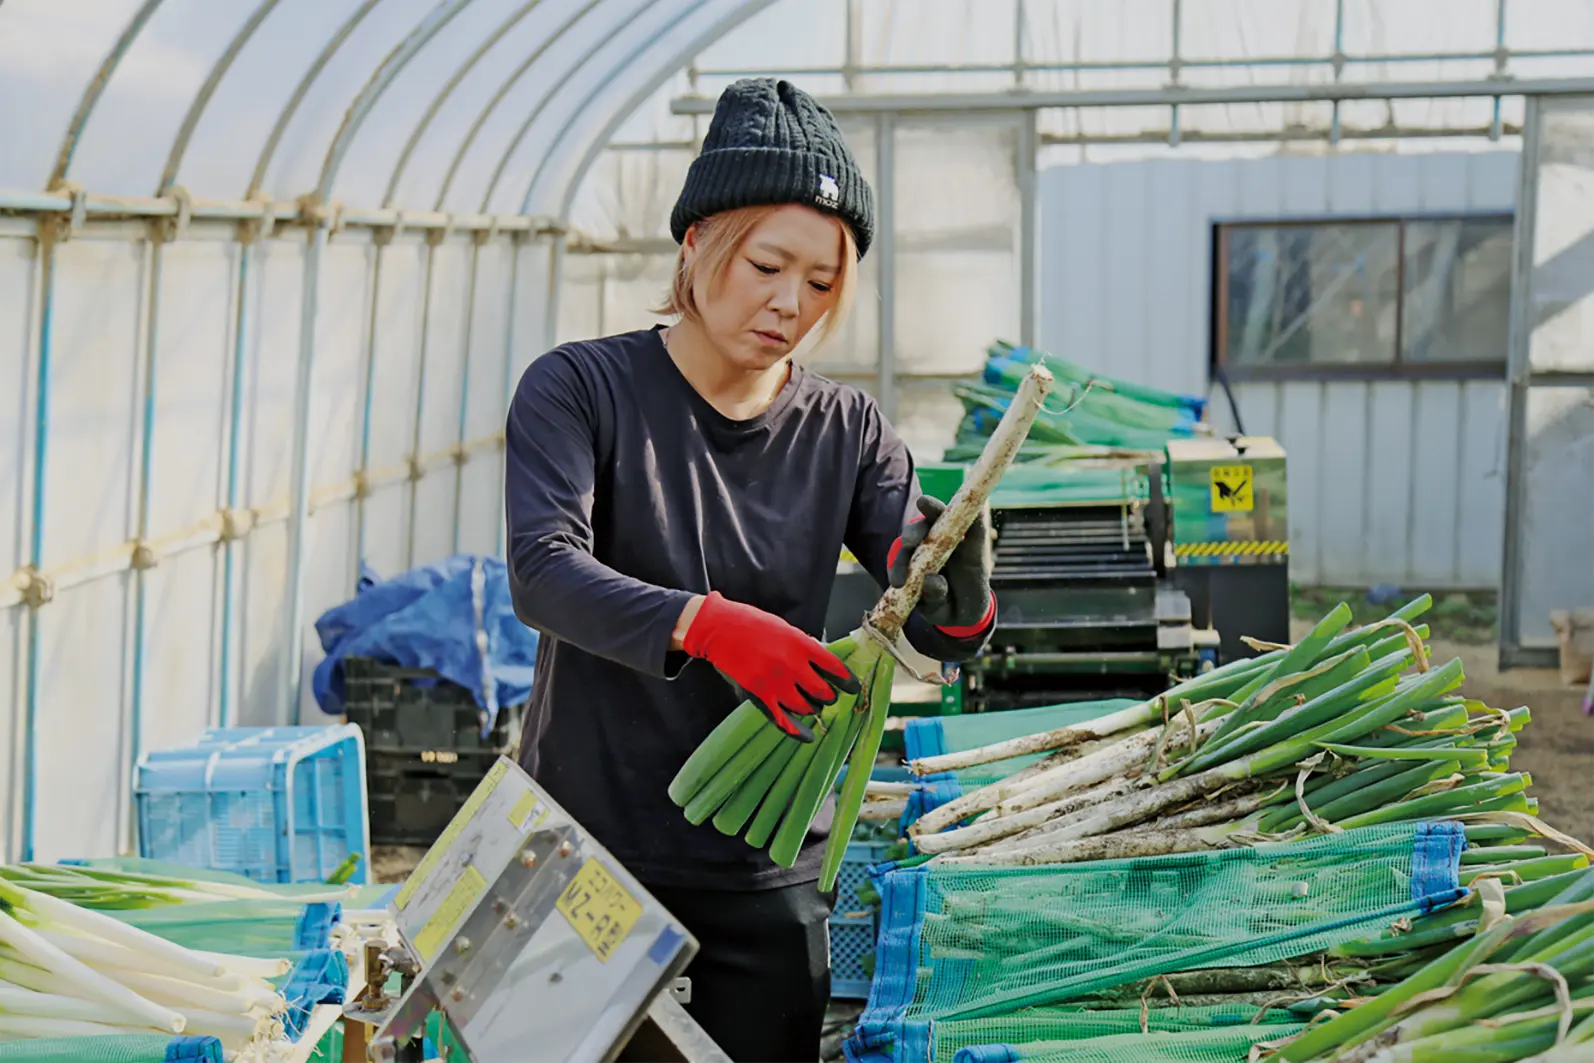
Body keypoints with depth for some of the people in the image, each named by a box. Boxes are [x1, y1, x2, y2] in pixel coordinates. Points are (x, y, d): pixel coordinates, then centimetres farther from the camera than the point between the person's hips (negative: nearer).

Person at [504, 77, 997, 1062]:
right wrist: (707, 625, -37)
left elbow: (945, 638, -3)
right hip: (592, 847, -2)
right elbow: (544, 571, -21)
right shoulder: (581, 388, -5)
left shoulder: (845, 428, 3)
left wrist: (958, 592, -27)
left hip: (769, 877, 3)